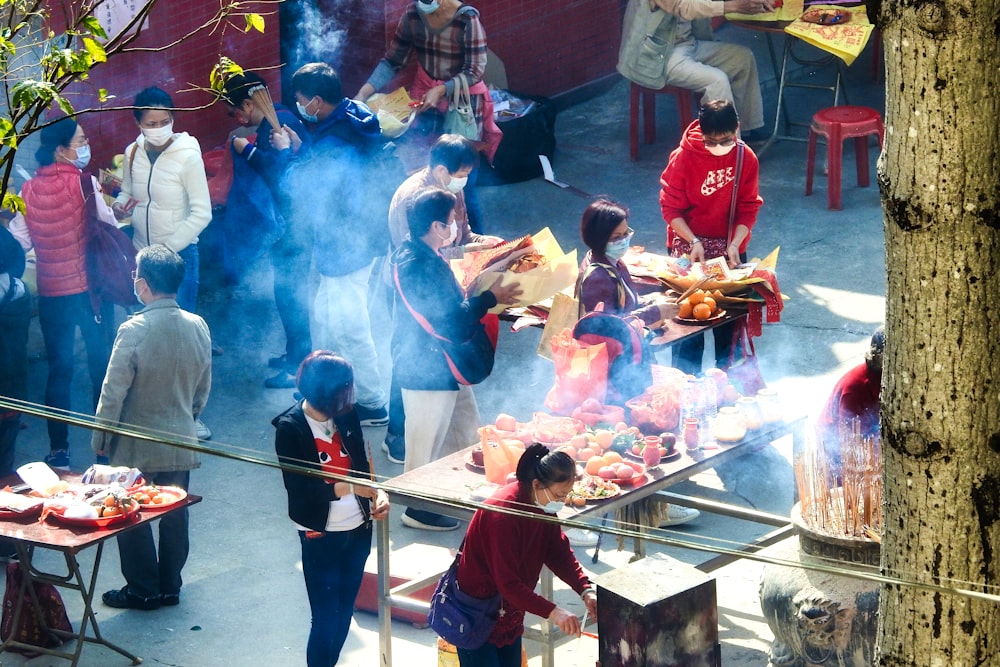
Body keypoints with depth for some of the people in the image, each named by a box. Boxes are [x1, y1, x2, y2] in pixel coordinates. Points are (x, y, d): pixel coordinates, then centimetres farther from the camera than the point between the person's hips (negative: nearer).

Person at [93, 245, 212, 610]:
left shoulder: (134, 330, -23)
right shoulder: (198, 327, -6)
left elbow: (113, 392, -17)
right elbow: (203, 388, 6)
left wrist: (100, 438, -4)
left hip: (137, 447, -5)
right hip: (181, 442, 5)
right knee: (175, 515, 17)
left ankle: (142, 590, 18)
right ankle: (170, 586, 27)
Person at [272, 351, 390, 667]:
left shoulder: (346, 415, -2)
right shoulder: (290, 428, -16)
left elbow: (362, 467, 7)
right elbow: (299, 489, -21)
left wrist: (377, 493, -14)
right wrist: (349, 488, -33)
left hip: (358, 530, 5)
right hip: (320, 538, -5)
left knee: (344, 613, 14)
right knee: (326, 618, -2)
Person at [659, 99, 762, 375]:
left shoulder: (746, 158, -9)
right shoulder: (684, 157, -17)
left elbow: (748, 208, -4)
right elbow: (671, 208, -11)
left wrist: (735, 245, -18)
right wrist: (693, 242, -22)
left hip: (730, 246, 2)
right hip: (689, 244, -2)